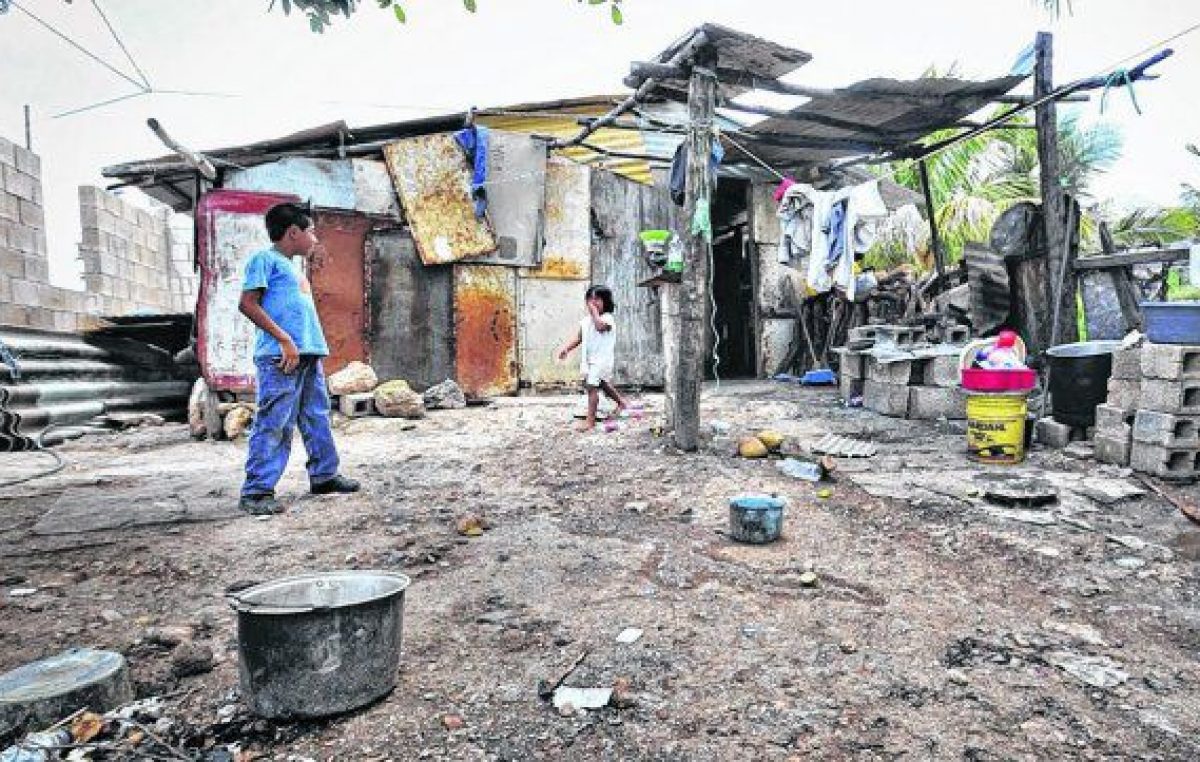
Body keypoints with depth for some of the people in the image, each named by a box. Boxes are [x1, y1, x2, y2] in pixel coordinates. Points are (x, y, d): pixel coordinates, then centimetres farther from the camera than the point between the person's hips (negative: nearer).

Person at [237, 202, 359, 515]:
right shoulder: (264, 258, -2)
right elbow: (247, 303, -11)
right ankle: (256, 491, -6)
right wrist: (284, 339, -17)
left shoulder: (293, 266, 25)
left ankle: (323, 475, 25)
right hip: (281, 356, -9)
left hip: (310, 354, 9)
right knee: (273, 423, -10)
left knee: (317, 418, 14)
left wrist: (316, 347, 18)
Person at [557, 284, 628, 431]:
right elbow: (578, 338, 11)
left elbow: (600, 326, -35)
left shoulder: (607, 318, -12)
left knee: (591, 386, -16)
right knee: (603, 385, 24)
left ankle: (590, 420, -12)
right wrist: (566, 348, -3)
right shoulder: (586, 320, 10)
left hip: (602, 359, -9)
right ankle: (621, 402, 49)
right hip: (589, 359, 9)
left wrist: (594, 311, -23)